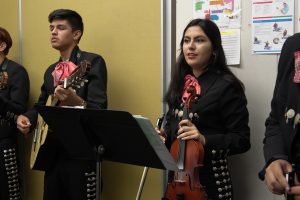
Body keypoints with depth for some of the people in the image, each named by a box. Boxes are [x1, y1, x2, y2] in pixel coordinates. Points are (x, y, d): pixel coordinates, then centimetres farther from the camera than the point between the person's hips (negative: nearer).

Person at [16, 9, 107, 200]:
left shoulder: (93, 62, -9)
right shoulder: (51, 70, 15)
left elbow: (99, 110, -18)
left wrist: (76, 102, -38)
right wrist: (26, 118, 0)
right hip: (53, 151, 7)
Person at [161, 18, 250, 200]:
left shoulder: (226, 86, -12)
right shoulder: (180, 83, 6)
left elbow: (242, 140, -13)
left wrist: (205, 140, -26)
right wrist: (164, 133, -2)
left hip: (210, 180, -6)